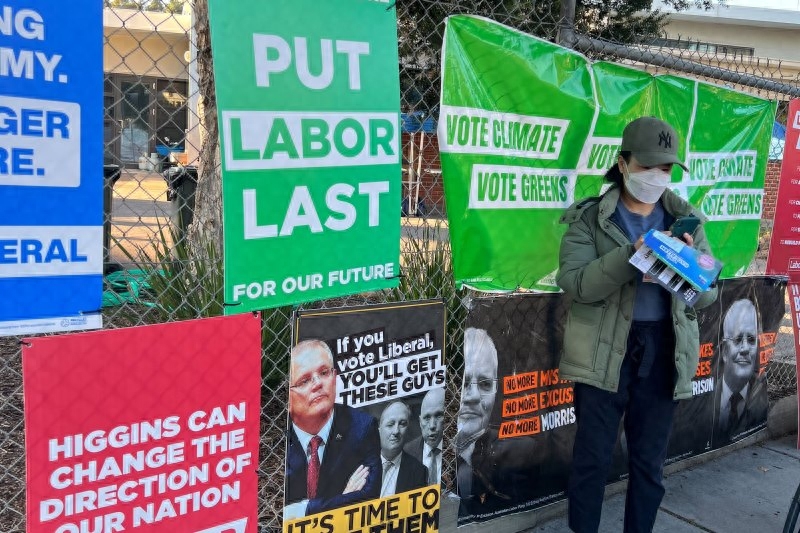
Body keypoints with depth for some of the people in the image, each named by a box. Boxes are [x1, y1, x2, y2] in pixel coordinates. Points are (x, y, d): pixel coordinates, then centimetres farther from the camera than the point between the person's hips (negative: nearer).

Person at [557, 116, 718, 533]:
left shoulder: (686, 220, 7)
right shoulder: (589, 219, -3)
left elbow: (707, 295, 3)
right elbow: (575, 283, -16)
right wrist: (632, 255, -28)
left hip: (664, 353, 3)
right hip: (603, 353, -3)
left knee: (649, 460, 14)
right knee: (591, 457, 6)